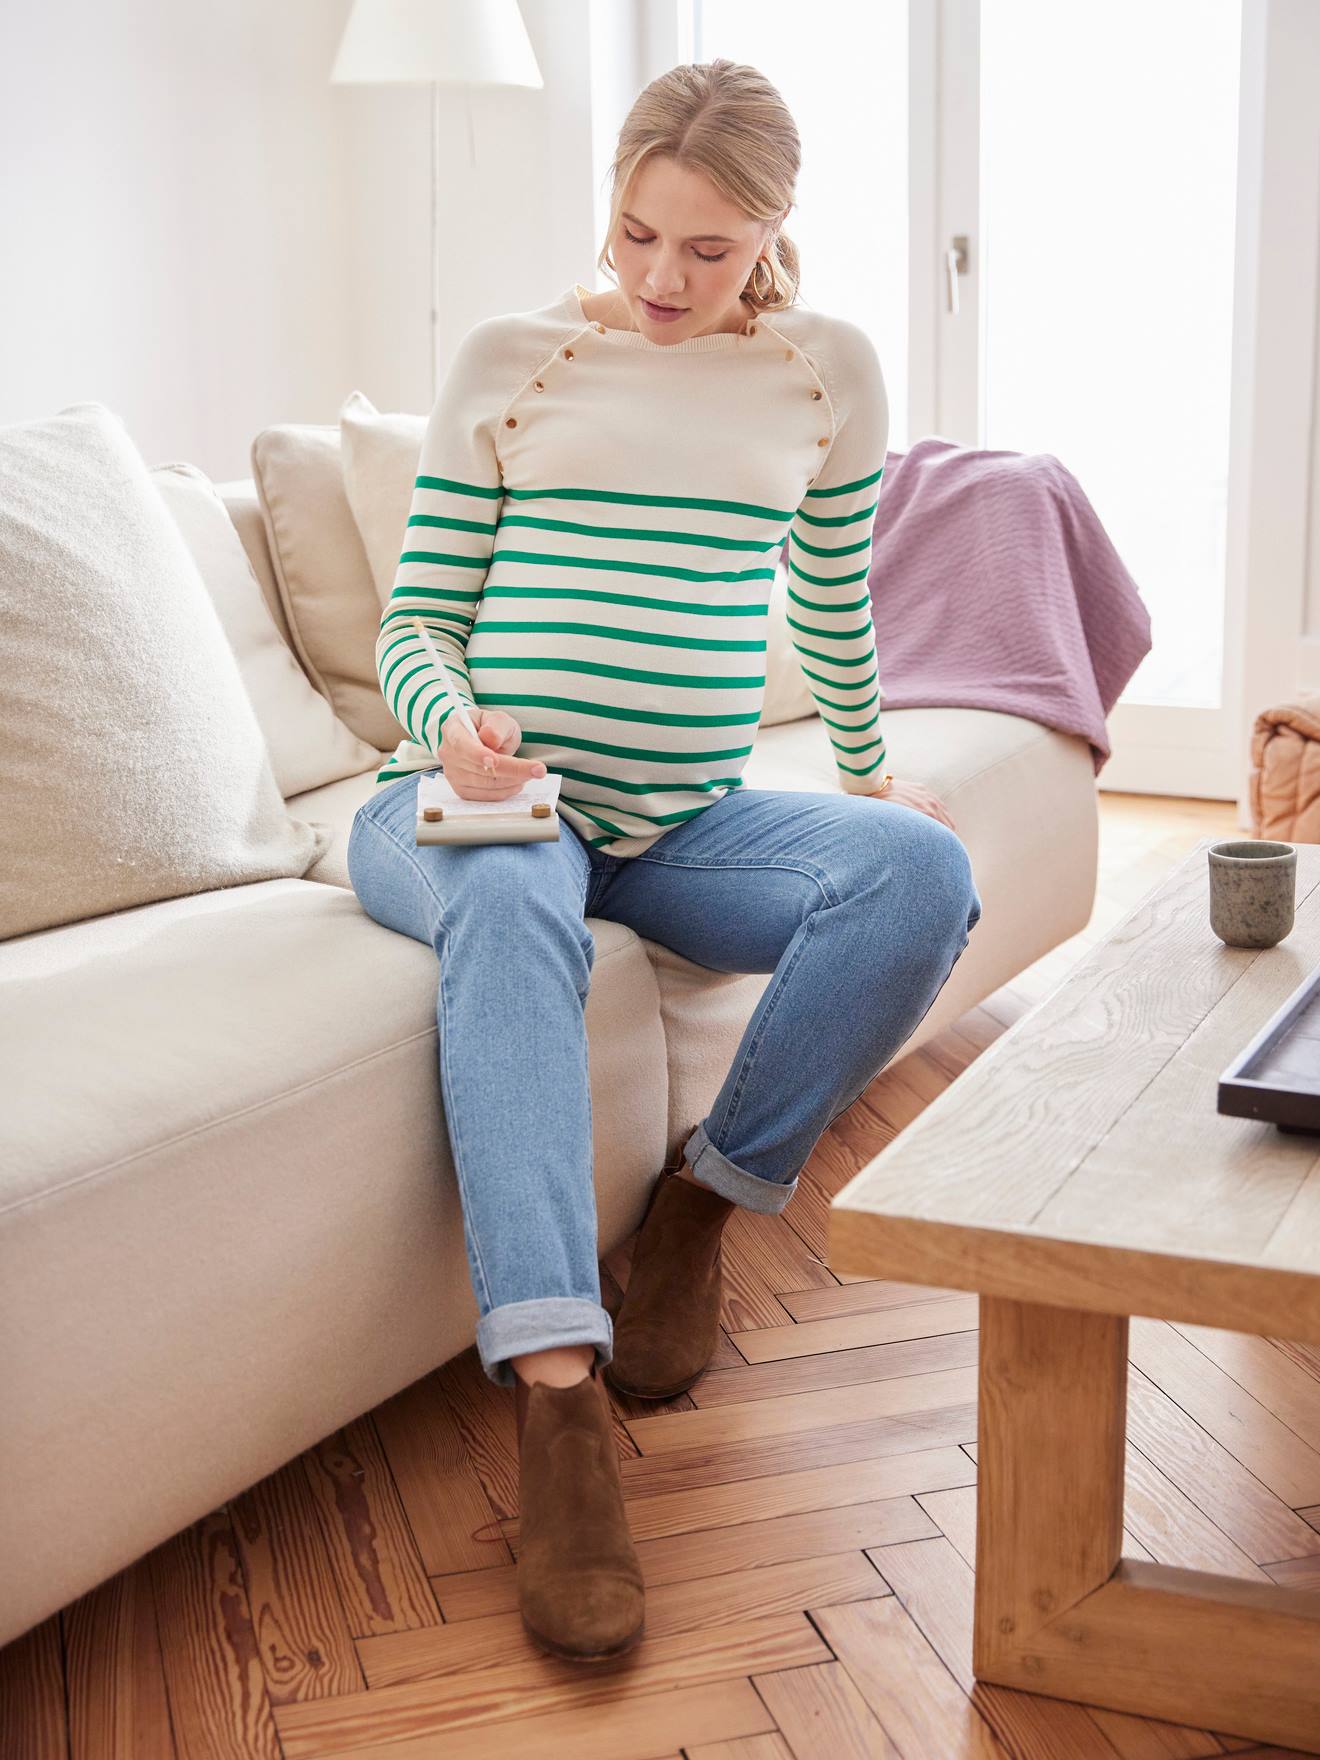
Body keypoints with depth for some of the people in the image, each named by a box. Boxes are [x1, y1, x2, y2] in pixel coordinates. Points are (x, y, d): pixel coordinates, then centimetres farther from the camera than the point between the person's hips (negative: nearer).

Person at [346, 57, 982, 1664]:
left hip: (682, 825, 3)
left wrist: (865, 767, 30)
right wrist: (454, 727, -18)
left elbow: (834, 602, 23)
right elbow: (413, 623, 3)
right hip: (477, 803, -2)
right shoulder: (509, 358, 4)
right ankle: (555, 1402, -44)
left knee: (923, 869, -27)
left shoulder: (827, 370, 9)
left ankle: (708, 1197, -8)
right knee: (512, 905, -39)